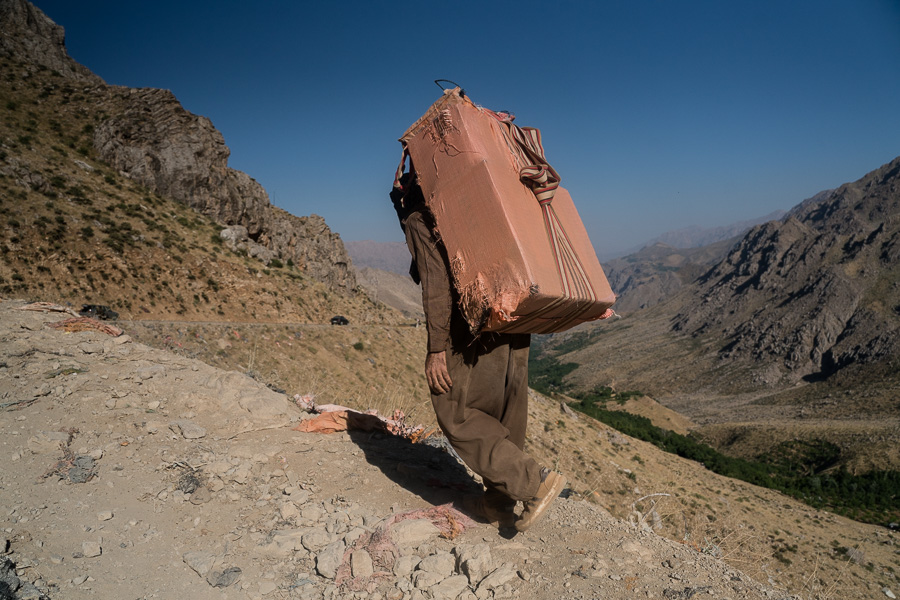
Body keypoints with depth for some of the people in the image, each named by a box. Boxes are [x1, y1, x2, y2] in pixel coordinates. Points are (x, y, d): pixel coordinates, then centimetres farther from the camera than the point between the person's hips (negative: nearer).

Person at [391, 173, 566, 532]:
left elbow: (436, 282, -13)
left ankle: (534, 482, -2)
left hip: (473, 330, -8)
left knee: (455, 413, 2)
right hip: (514, 328, 8)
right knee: (502, 419, 14)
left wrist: (436, 348, -14)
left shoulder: (420, 220, 0)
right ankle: (498, 503, 27)